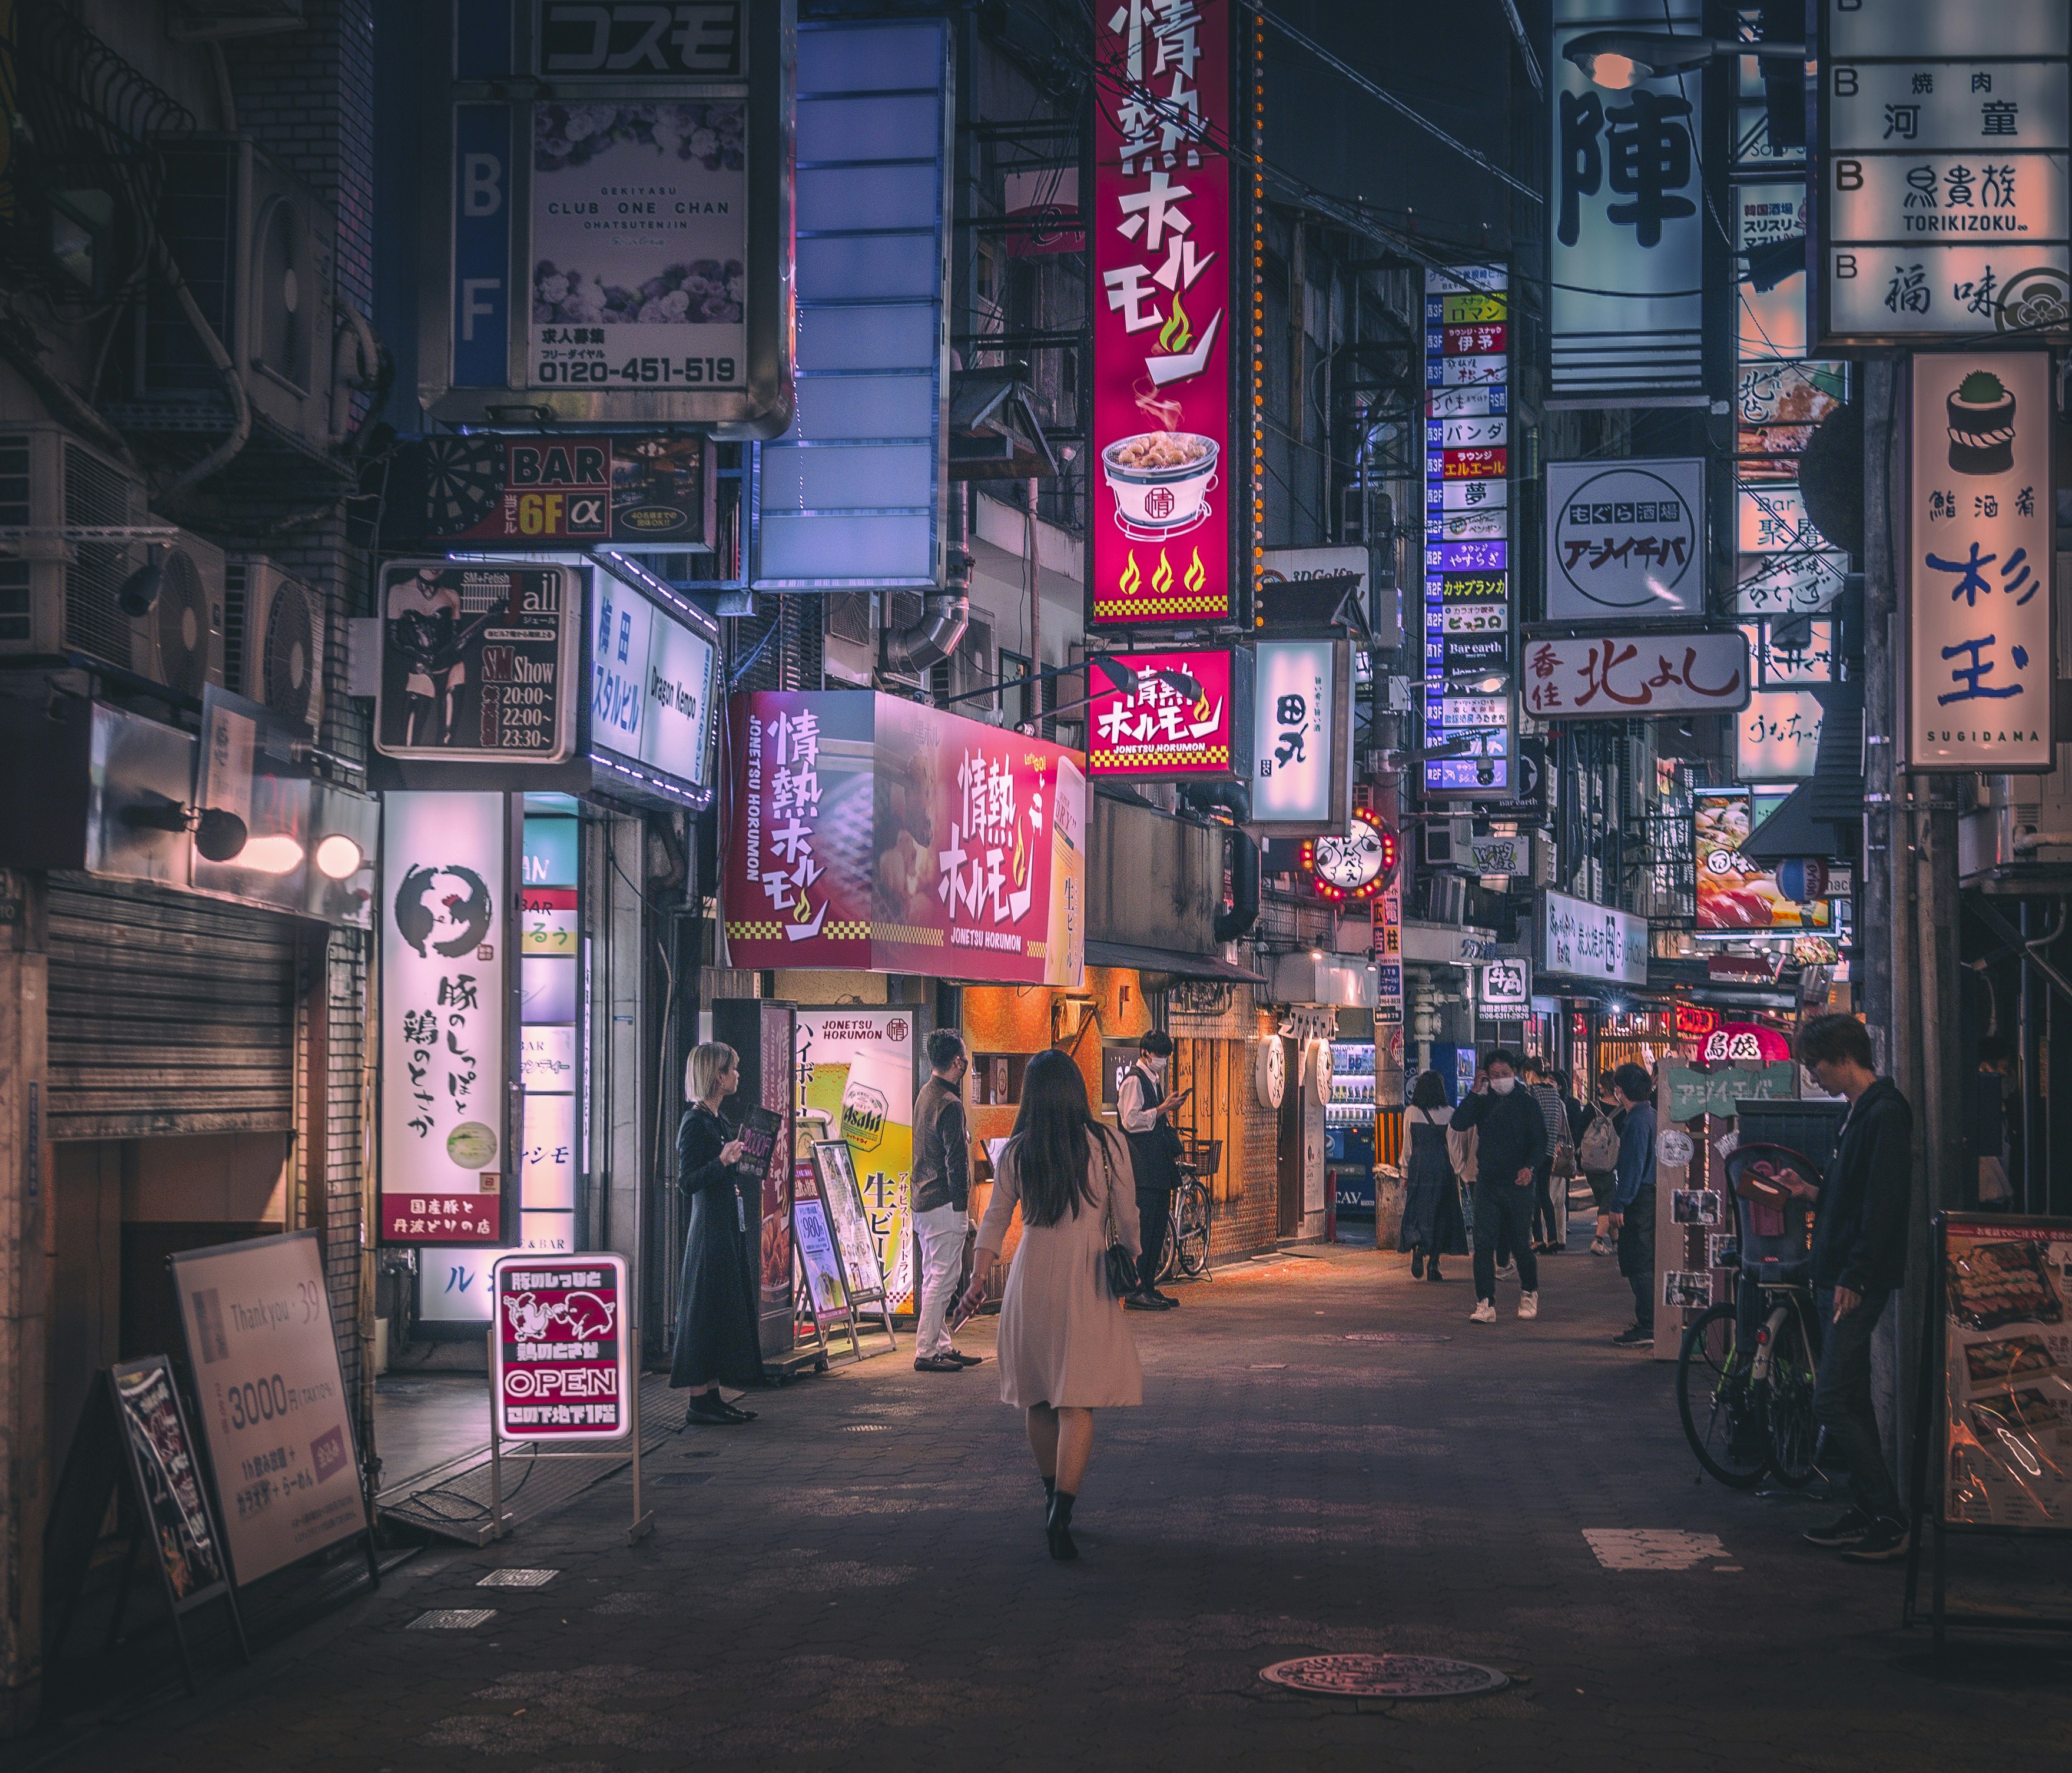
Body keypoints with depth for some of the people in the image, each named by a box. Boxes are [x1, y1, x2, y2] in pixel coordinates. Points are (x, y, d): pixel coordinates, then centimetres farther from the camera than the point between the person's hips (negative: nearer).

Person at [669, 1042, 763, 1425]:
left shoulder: (720, 1120, 13)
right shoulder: (694, 1123, -13)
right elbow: (687, 1183, -19)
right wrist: (722, 1162, -29)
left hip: (730, 1228, 10)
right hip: (710, 1229, -10)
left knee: (728, 1308, 10)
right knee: (707, 1308, -7)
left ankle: (713, 1396, 15)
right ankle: (699, 1403, -3)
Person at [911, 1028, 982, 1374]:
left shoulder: (925, 1095, 11)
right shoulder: (949, 1105, -18)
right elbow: (955, 1161, -18)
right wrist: (961, 1204, -15)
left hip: (923, 1201, 10)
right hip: (944, 1204, -10)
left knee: (934, 1278, 14)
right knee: (941, 1280, -5)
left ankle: (941, 1346, 21)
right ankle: (926, 1352, -4)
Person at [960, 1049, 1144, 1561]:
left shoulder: (1016, 1153, 2)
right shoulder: (1108, 1147, -3)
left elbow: (995, 1221, 3)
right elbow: (1127, 1222, 1)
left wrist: (977, 1280, 8)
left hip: (1031, 1279, 3)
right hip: (1085, 1283, -3)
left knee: (1038, 1398, 16)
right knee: (1077, 1402, -5)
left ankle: (1054, 1501, 29)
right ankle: (1061, 1511, -18)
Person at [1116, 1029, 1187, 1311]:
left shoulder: (1153, 1080, 20)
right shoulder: (1134, 1080, -9)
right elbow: (1131, 1121, -18)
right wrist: (1163, 1109, -18)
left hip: (1158, 1165, 10)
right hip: (1142, 1166, -10)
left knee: (1158, 1226, 9)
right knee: (1142, 1226, -10)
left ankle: (1149, 1287, 14)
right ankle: (1135, 1291, -9)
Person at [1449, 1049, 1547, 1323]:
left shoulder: (1527, 1103, 4)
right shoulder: (1483, 1102, 10)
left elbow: (1540, 1141, 0)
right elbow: (1458, 1123, -4)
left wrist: (1529, 1167, -17)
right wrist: (1475, 1092, -8)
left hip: (1518, 1183, -2)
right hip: (1487, 1182, 2)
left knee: (1522, 1244, 3)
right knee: (1483, 1244, -7)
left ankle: (1529, 1294, 27)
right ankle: (1486, 1305, -6)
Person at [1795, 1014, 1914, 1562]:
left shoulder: (1884, 1114, -16)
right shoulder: (1859, 1113, 16)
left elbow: (1883, 1204, -22)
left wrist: (1854, 1278, -22)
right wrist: (1810, 1194, 14)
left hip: (1858, 1283, -10)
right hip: (1838, 1280, 10)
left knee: (1833, 1403, -11)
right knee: (1851, 1402, 13)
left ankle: (1889, 1522, -7)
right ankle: (1865, 1513, 19)